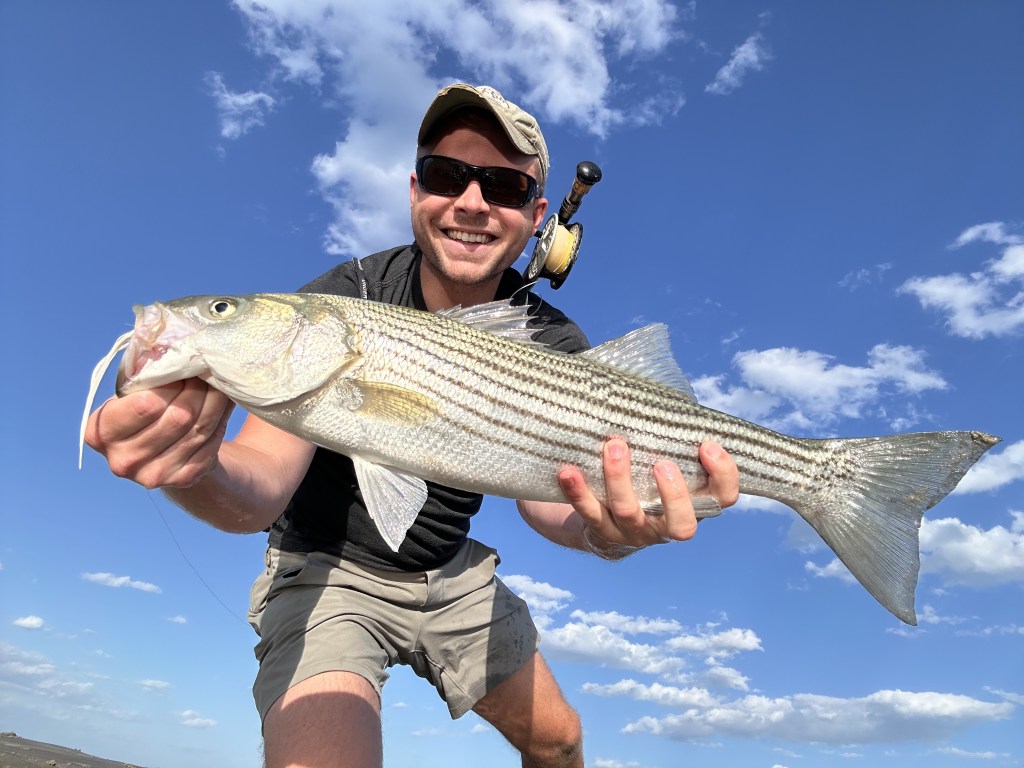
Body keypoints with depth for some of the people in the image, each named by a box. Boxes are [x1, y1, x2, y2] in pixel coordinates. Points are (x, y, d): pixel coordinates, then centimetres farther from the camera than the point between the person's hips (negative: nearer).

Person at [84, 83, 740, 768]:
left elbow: (542, 490, -22)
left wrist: (608, 532, -46)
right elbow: (263, 487, -28)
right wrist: (199, 469, -52)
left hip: (454, 576, 4)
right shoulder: (340, 301, -21)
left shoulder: (551, 343, -10)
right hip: (328, 571, -3)